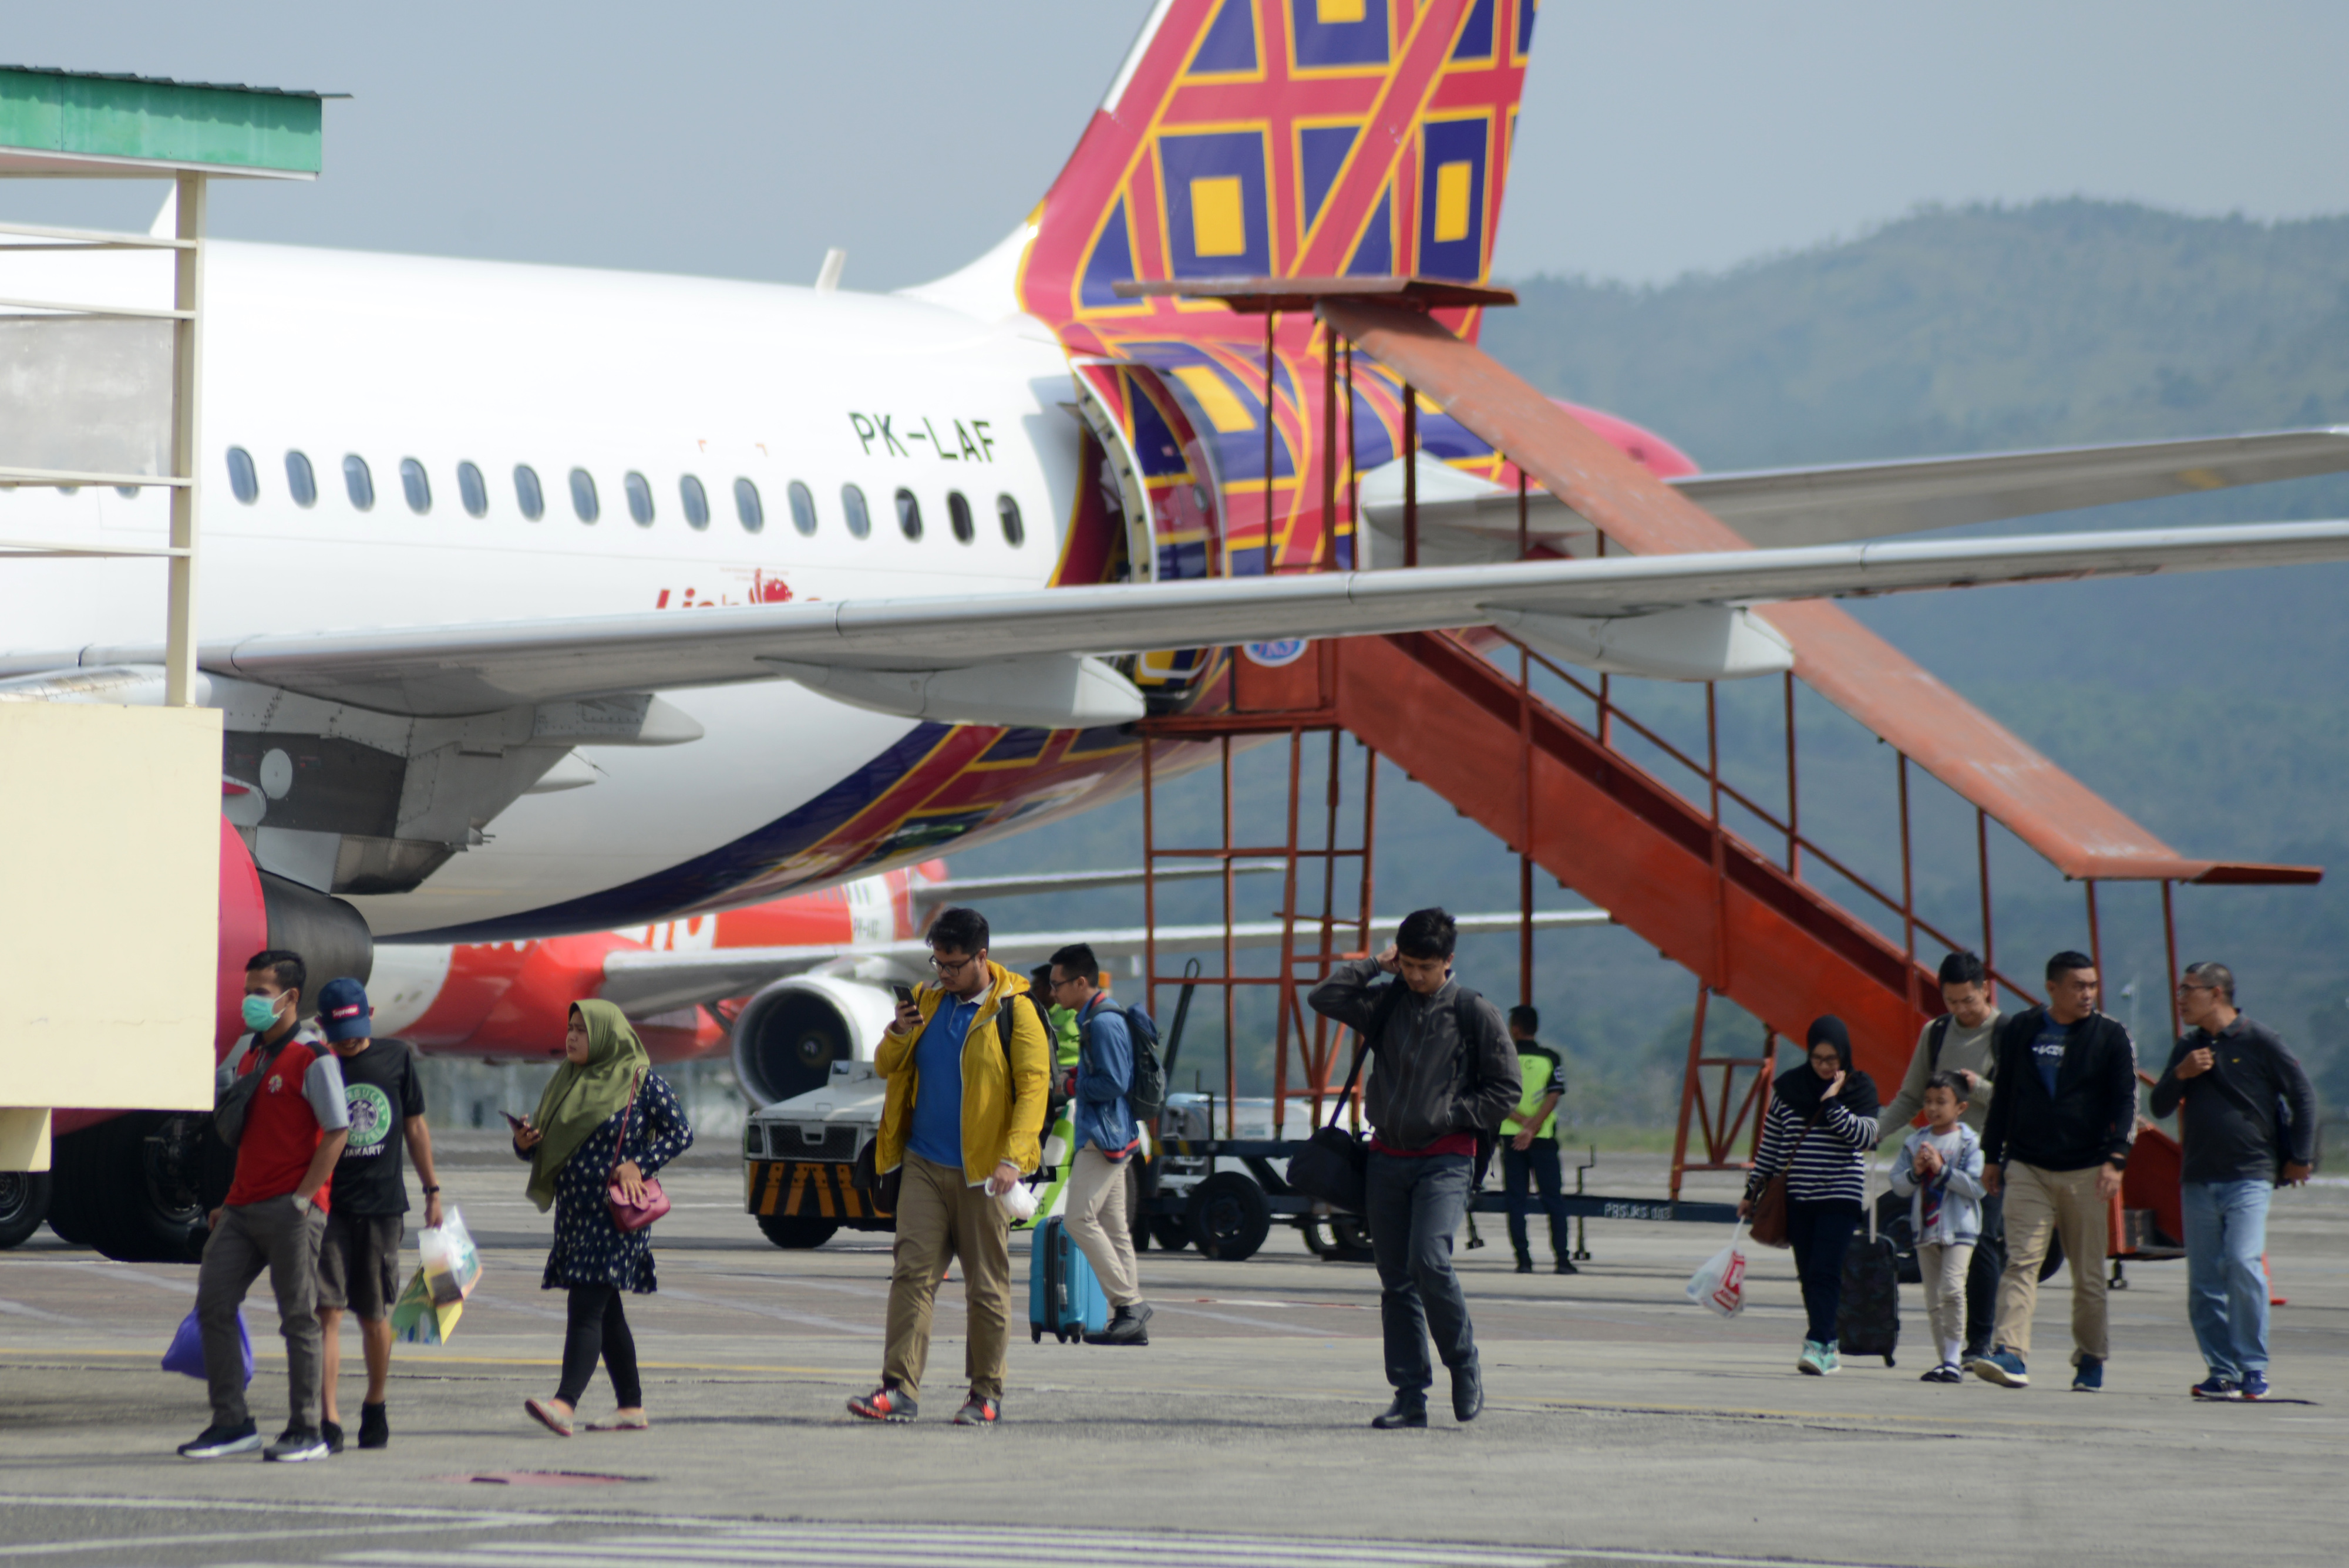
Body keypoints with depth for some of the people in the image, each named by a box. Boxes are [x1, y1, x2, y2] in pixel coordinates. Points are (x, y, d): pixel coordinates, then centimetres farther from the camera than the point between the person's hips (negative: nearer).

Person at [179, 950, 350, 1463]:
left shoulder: (313, 1057, -9)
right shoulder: (246, 1051, 16)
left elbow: (336, 1132, -12)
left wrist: (303, 1198, -16)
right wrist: (229, 1201, 18)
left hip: (291, 1208, -8)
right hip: (244, 1204, 8)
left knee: (297, 1317, -2)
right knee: (213, 1305, 0)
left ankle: (306, 1431, 4)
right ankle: (232, 1422, 4)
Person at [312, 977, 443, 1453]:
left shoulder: (396, 1057, 5)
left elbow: (415, 1126, 15)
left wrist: (432, 1189, 16)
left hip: (382, 1204, 2)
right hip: (327, 1204, -2)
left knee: (375, 1316, 10)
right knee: (327, 1312, -10)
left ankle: (376, 1406, 30)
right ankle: (328, 1420, -12)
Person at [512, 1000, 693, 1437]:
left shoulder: (641, 1081, -4)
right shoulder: (567, 1081, 14)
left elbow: (680, 1133, -4)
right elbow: (544, 1147, 17)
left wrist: (638, 1166, -16)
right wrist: (524, 1143, -6)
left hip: (615, 1213, -7)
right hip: (575, 1211, 7)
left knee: (587, 1307, -17)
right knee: (605, 1312, 11)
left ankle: (565, 1404, -28)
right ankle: (632, 1408, 18)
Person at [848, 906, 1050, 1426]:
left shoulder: (1013, 1011, -4)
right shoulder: (927, 1000, 11)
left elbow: (1033, 1086, -9)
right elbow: (887, 1068, 17)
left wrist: (1014, 1158, -19)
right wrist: (899, 1035, -6)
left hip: (981, 1170, -4)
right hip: (924, 1164, 4)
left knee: (987, 1286, 3)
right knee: (912, 1274, -6)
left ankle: (987, 1396, 11)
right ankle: (900, 1389, -9)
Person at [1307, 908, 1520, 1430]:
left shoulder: (1475, 1014, 0)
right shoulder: (1387, 1004, 10)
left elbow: (1505, 1089, 2)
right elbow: (1325, 997, 0)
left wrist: (1451, 1115, -7)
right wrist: (1377, 965, 1)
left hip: (1445, 1160, -4)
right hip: (1387, 1158, 4)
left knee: (1429, 1260, -21)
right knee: (1395, 1280, 3)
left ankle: (1465, 1367, 0)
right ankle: (1410, 1397, 6)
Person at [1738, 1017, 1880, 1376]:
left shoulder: (1860, 1088, 0)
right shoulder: (1788, 1087, 7)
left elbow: (1867, 1136, -12)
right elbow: (1770, 1144, 13)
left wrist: (1832, 1104, -17)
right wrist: (1752, 1191, 14)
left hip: (1840, 1196, -3)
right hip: (1797, 1196, 4)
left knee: (1825, 1272, -14)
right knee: (1809, 1274, 5)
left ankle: (1817, 1345, -20)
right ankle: (1827, 1348, 12)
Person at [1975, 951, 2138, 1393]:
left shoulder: (2111, 1036, 3)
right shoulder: (2020, 1030, 8)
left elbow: (2125, 1101, -2)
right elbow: (2004, 1094, 16)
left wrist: (2116, 1159, -14)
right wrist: (1992, 1156, 13)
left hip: (2085, 1172, -1)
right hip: (2026, 1169, 1)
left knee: (2089, 1273, 5)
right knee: (2021, 1261, -13)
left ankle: (2091, 1360, 19)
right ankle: (2012, 1356, -21)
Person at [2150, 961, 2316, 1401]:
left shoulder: (2259, 1042, -2)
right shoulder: (2187, 1049, 14)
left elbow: (2303, 1097, 2)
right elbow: (2160, 1107, 14)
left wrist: (2300, 1158, -1)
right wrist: (2180, 1075, -5)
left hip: (2249, 1178, -6)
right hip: (2198, 1180, 6)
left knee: (2244, 1265, -19)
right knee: (2203, 1282, 2)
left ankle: (2254, 1369, -11)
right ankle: (2223, 1373, 9)